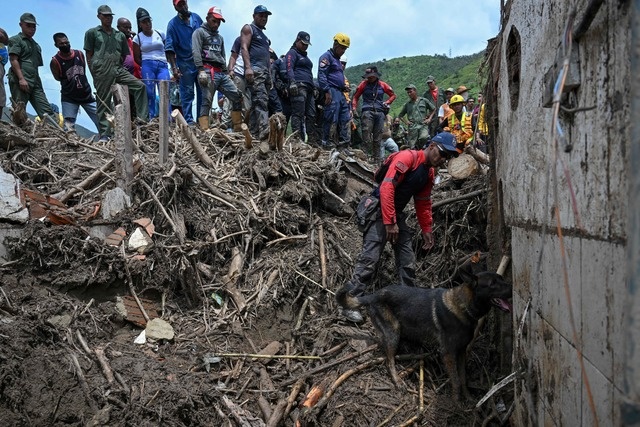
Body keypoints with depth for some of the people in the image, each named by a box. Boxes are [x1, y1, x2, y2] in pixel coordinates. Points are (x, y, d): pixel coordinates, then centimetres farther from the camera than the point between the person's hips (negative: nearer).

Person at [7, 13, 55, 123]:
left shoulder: (36, 45, 28)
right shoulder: (16, 40, 7)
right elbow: (13, 60, -6)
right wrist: (21, 79, -17)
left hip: (35, 83, 7)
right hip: (20, 82, -7)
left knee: (47, 111, -6)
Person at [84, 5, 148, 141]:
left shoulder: (120, 35, 18)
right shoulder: (92, 33, 8)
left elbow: (124, 55, 23)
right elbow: (89, 55, 5)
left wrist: (118, 67, 12)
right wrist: (95, 74, -1)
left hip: (118, 70, 4)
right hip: (102, 73, -3)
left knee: (140, 86, -15)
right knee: (103, 103, -3)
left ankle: (142, 119, -13)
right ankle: (104, 134, 2)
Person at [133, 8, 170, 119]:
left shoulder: (160, 34, 11)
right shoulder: (137, 38, 8)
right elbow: (137, 58, 12)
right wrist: (145, 65, 3)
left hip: (162, 65, 1)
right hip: (147, 66, 0)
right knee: (150, 93, -5)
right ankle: (152, 119, -2)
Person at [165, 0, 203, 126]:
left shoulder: (196, 17, 8)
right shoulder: (173, 24, -3)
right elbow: (169, 48, -7)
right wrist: (174, 68, -15)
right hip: (185, 64, -4)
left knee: (202, 92, 7)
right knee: (187, 94, -2)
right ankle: (189, 121, 2)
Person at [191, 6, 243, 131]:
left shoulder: (220, 37, 29)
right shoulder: (199, 32, 6)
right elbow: (196, 52, -8)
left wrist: (226, 72, 18)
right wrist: (201, 70, -19)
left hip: (222, 73, 7)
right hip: (208, 71, -7)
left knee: (237, 97, -1)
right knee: (207, 101, -13)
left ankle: (238, 128, 3)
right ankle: (204, 130, -18)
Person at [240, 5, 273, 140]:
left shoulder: (263, 35, 31)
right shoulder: (248, 28, 6)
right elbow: (244, 48, -7)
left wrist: (270, 73, 25)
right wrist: (248, 67, -21)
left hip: (266, 71, 8)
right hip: (255, 70, -8)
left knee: (257, 103, 1)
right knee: (261, 101, -24)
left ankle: (254, 133, -2)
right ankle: (265, 131, -38)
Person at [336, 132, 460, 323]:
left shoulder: (429, 173, 11)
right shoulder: (407, 157, -17)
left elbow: (423, 203, 21)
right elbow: (387, 187, -25)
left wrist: (426, 230, 19)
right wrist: (389, 222, -26)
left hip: (398, 214, 9)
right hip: (380, 210, -9)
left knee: (408, 262, 7)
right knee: (370, 259, -14)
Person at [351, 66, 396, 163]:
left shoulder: (382, 85, 11)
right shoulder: (364, 84, 8)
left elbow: (393, 95, 21)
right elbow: (356, 97, 14)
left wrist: (386, 103, 6)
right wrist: (354, 108, 3)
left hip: (380, 112, 2)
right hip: (367, 111, -2)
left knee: (377, 137, 4)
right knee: (366, 133, -15)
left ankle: (377, 159, 9)